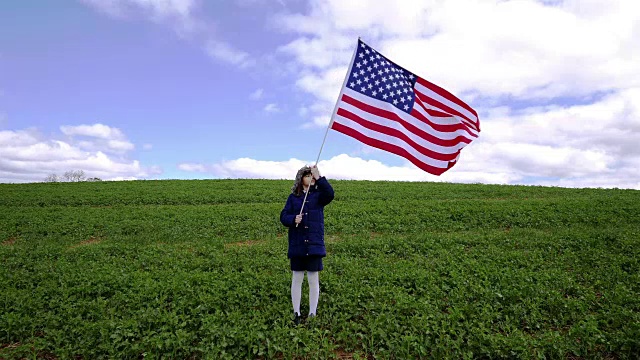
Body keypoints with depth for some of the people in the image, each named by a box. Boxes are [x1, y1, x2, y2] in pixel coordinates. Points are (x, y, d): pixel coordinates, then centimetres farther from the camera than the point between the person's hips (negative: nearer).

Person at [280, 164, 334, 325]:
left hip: (314, 245, -1)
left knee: (313, 280, 5)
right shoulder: (293, 197, 5)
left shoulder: (319, 195, 4)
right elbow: (283, 217, 0)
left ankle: (312, 313, 19)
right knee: (297, 279, 9)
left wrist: (319, 177, -25)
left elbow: (329, 194, -19)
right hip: (297, 245, 1)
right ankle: (296, 313, 22)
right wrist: (293, 219, -21)